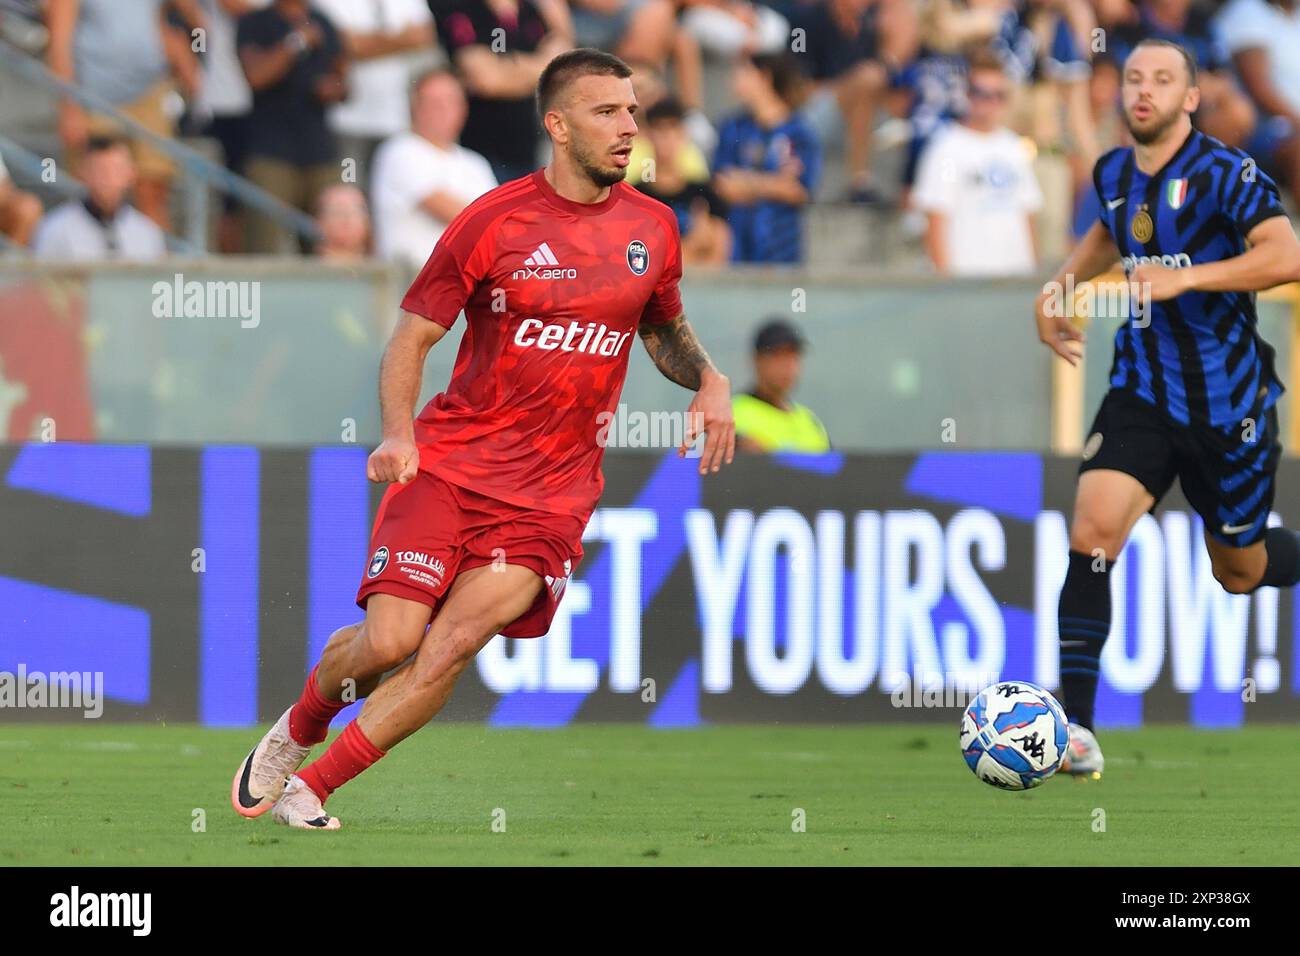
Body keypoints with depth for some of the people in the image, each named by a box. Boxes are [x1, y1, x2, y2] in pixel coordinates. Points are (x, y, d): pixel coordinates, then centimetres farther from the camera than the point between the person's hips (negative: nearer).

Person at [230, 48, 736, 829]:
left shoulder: (652, 228, 6)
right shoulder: (494, 222, -5)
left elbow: (664, 330, 25)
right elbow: (413, 337, -1)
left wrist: (709, 382, 4)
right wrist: (399, 434, -17)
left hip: (553, 491, 2)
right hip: (450, 463, -2)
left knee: (457, 641, -17)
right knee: (389, 641, -12)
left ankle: (310, 790, -5)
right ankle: (298, 728, 23)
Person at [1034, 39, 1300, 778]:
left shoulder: (1225, 174, -15)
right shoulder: (1113, 174, 5)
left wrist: (1184, 278, -34)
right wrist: (1059, 288, 16)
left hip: (1228, 404, -4)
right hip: (1143, 393, 4)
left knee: (1241, 571, 12)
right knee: (1093, 532, -20)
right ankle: (1077, 729, -21)